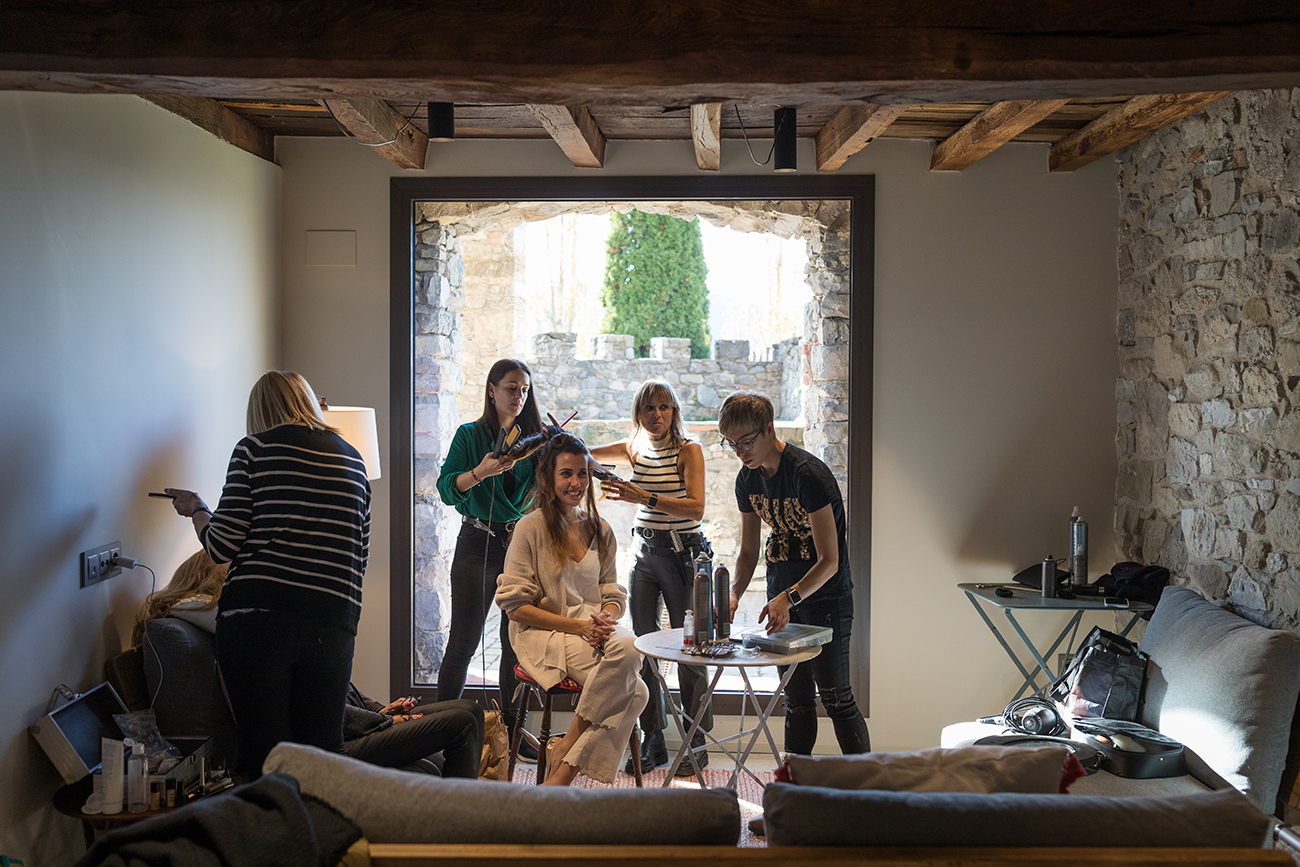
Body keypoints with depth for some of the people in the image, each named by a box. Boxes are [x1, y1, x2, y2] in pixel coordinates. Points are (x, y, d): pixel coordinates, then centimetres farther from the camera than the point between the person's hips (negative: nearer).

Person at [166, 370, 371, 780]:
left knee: (264, 752, 1)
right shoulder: (353, 459, 15)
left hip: (258, 619, -4)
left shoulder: (255, 449, 1)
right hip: (334, 626, 4)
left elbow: (221, 546, -2)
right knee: (324, 752, 10)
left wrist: (195, 510, 17)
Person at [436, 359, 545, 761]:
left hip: (522, 543, 3)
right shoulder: (469, 435, 2)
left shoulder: (534, 437, 9)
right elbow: (446, 489, -7)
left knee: (517, 640, 5)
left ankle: (511, 731, 15)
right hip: (478, 544, -3)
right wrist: (480, 472, -25)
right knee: (464, 639, -3)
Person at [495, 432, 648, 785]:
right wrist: (577, 626, -13)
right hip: (544, 634, -5)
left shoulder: (600, 531, 15)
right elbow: (516, 606, -5)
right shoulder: (531, 528, -2)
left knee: (629, 646, -32)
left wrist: (606, 618, -9)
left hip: (596, 630, 6)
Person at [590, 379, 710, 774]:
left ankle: (697, 745, 10)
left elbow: (696, 508, -20)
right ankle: (653, 742, 14)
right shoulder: (634, 449, 7)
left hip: (682, 555, -5)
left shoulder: (688, 450, -8)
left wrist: (645, 498, -30)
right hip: (644, 553, 5)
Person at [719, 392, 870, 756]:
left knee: (835, 698, -4)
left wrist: (789, 598, -36)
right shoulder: (748, 480, 1)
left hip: (825, 595, -6)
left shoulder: (809, 474, -22)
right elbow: (748, 550, 9)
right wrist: (733, 596, -8)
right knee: (796, 700, 10)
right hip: (783, 599, 7)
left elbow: (829, 561, -23)